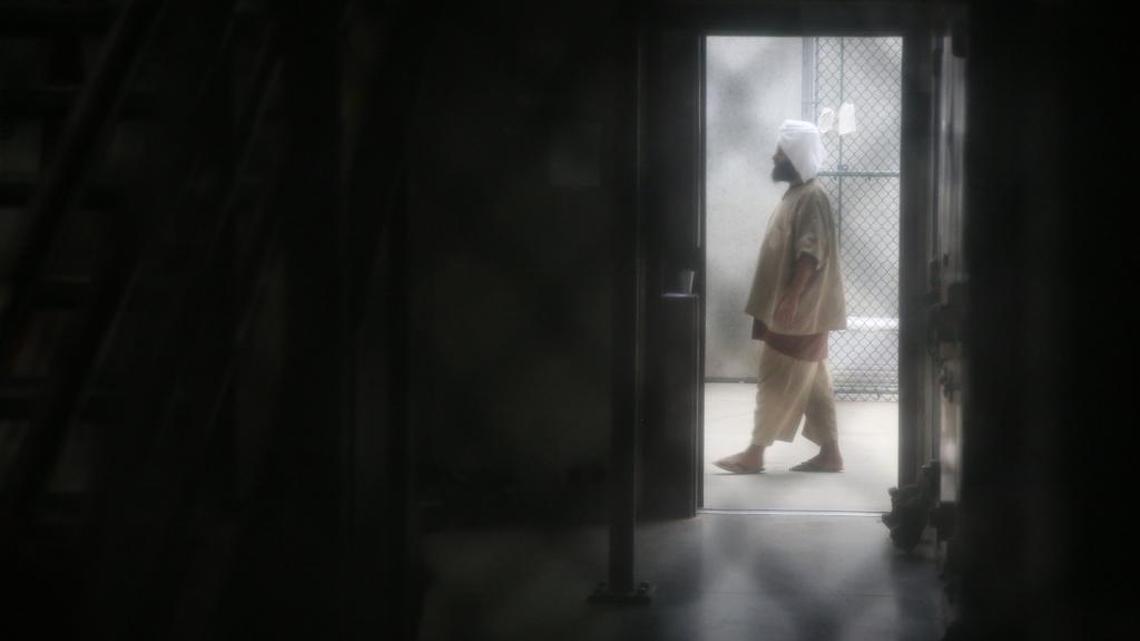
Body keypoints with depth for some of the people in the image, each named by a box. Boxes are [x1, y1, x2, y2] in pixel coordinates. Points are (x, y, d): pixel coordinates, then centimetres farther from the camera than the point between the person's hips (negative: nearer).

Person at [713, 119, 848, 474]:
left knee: (778, 383, -5)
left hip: (799, 311, -10)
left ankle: (754, 453, -1)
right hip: (790, 309, 10)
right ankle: (829, 452, 12)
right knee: (812, 384, 10)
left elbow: (812, 253, -21)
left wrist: (791, 298, -24)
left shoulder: (812, 197, -15)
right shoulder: (796, 194, 16)